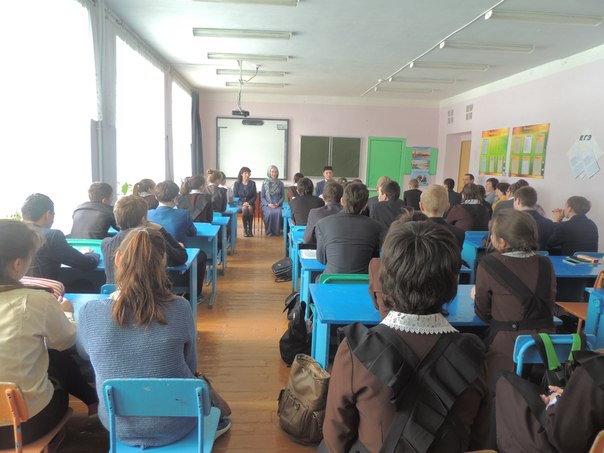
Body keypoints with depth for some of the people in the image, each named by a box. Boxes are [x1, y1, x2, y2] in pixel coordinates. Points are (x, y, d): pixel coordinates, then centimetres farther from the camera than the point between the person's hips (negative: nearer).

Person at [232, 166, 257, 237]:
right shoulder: (237, 184, 3)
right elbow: (235, 196, 1)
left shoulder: (252, 183, 6)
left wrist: (249, 203, -14)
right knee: (244, 208, -35)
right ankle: (245, 229, -29)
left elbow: (254, 196, 5)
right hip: (240, 203, -1)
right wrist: (243, 203, -15)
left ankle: (250, 229, -27)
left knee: (250, 208, -34)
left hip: (250, 203, 1)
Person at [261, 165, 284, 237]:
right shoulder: (265, 183, 5)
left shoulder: (280, 183, 9)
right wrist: (268, 204, -11)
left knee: (278, 213, -34)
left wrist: (278, 204, -9)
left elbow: (282, 197, 10)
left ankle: (276, 232, -20)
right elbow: (262, 197, 6)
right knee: (269, 213, -34)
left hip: (277, 205, 1)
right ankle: (269, 232, -16)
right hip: (267, 204, -1)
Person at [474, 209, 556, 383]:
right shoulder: (545, 264, 1)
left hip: (505, 346, -4)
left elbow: (483, 313, -1)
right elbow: (549, 307, 14)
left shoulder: (488, 265, -12)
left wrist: (477, 295, 21)